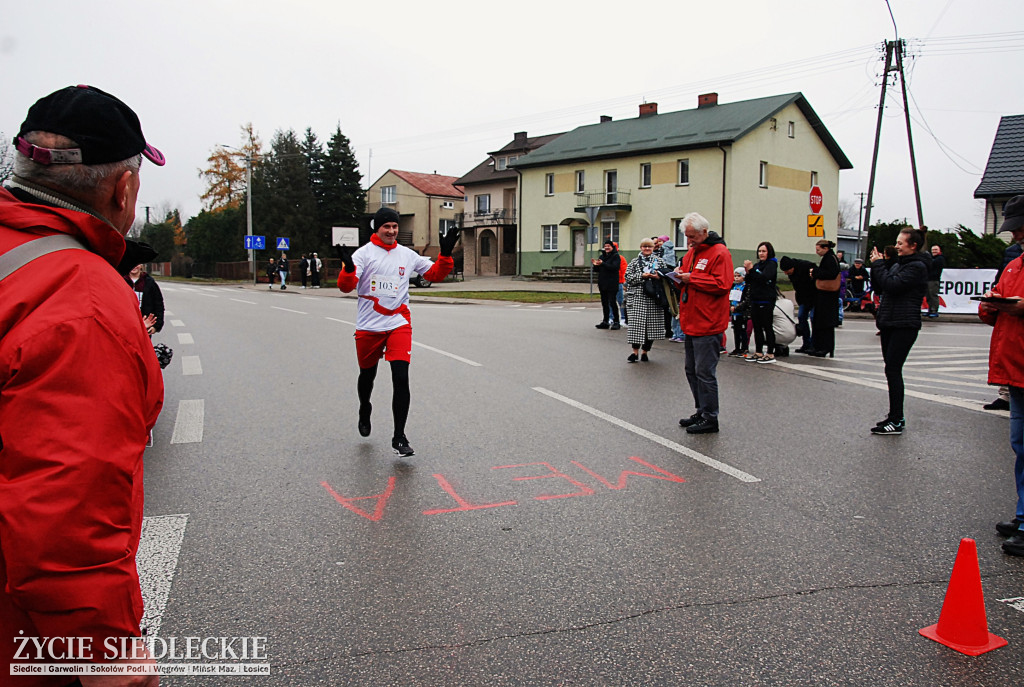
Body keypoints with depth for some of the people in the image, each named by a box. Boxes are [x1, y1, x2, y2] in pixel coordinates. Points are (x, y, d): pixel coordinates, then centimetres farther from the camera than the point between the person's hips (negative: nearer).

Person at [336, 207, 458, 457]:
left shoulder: (407, 255, 7)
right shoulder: (364, 253, -3)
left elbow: (435, 274, 13)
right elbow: (346, 286, -13)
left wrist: (446, 254, -3)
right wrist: (348, 267, -33)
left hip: (399, 323, 1)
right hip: (368, 326, 0)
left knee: (401, 378, -13)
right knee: (367, 374, 17)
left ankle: (399, 438, -6)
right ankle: (365, 410, 50)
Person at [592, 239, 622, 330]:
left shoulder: (616, 256, -3)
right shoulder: (602, 256, 16)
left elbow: (614, 267, -19)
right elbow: (597, 270, 17)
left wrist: (603, 264, -26)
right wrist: (595, 265, -4)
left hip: (612, 284, -7)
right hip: (603, 284, 7)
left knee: (612, 302, -8)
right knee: (604, 303, 8)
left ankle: (616, 322, -3)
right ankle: (605, 322, 12)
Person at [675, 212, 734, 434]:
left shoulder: (719, 253, -11)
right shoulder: (692, 252, 16)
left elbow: (722, 284, -20)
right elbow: (685, 270, 26)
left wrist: (691, 278, -18)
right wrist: (680, 274, 3)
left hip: (708, 325, -9)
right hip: (691, 323, 9)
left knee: (704, 372, -6)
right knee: (692, 371, 15)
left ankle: (710, 418, 4)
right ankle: (701, 412, 27)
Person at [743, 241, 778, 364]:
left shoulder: (771, 264, -5)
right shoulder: (757, 265, 15)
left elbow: (764, 278, -21)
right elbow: (749, 282, 13)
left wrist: (751, 270, -20)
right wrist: (747, 272, -4)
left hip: (766, 301, -7)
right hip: (755, 300, 7)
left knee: (767, 327, -4)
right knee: (757, 327, 9)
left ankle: (770, 354, 1)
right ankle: (759, 352, 16)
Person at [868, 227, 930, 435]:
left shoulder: (917, 267, -11)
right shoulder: (897, 263, 17)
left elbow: (892, 285, -23)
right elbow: (878, 288, 15)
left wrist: (878, 264, -11)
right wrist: (877, 265, 2)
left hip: (904, 326, -9)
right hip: (890, 324, 9)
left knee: (893, 369, -12)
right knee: (891, 369, 12)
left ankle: (897, 421, -9)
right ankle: (895, 415, 19)